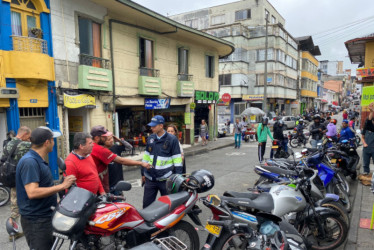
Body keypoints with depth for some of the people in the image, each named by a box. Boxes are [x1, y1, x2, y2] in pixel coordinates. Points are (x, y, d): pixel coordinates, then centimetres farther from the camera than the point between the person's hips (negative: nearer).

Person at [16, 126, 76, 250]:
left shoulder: (39, 160, 11)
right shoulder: (29, 162, -22)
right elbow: (32, 192, -30)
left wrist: (55, 200, 22)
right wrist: (62, 186, -26)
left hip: (46, 216, 10)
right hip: (36, 221, -10)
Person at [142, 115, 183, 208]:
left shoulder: (172, 139, -9)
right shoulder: (150, 138, 8)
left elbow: (177, 160, -8)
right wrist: (143, 173, 16)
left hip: (165, 179, -4)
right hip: (150, 178, 5)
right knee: (146, 204, 11)